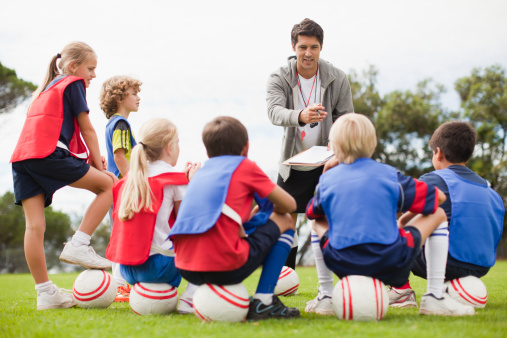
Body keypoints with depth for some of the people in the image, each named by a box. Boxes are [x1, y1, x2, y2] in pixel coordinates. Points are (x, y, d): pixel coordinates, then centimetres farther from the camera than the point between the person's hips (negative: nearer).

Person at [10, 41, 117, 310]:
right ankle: (78, 245, -3)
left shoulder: (45, 89, 34)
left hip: (21, 157, 8)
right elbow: (87, 129, 7)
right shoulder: (73, 84, 9)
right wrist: (98, 164, 13)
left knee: (34, 225, 1)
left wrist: (89, 158, 23)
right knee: (108, 184, 4)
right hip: (48, 153, -8)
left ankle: (45, 293, 1)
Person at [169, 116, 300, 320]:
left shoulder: (201, 171, 24)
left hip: (185, 269, 7)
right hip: (224, 267, -7)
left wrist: (253, 214, 35)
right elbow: (289, 205, 12)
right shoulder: (245, 166, 7)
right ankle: (263, 302, 5)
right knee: (284, 221, 15)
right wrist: (272, 209, 32)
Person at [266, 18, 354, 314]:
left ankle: (327, 293, -14)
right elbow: (274, 111, -27)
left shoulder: (337, 79, -7)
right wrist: (300, 116, -49)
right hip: (292, 162, 2)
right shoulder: (279, 78, -8)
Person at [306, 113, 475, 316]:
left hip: (341, 265, 2)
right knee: (438, 214, 18)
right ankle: (435, 297, 12)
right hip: (390, 264, -2)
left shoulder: (328, 178, 6)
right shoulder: (388, 174, 4)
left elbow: (312, 212, 24)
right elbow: (438, 197, 13)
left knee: (318, 222, 32)